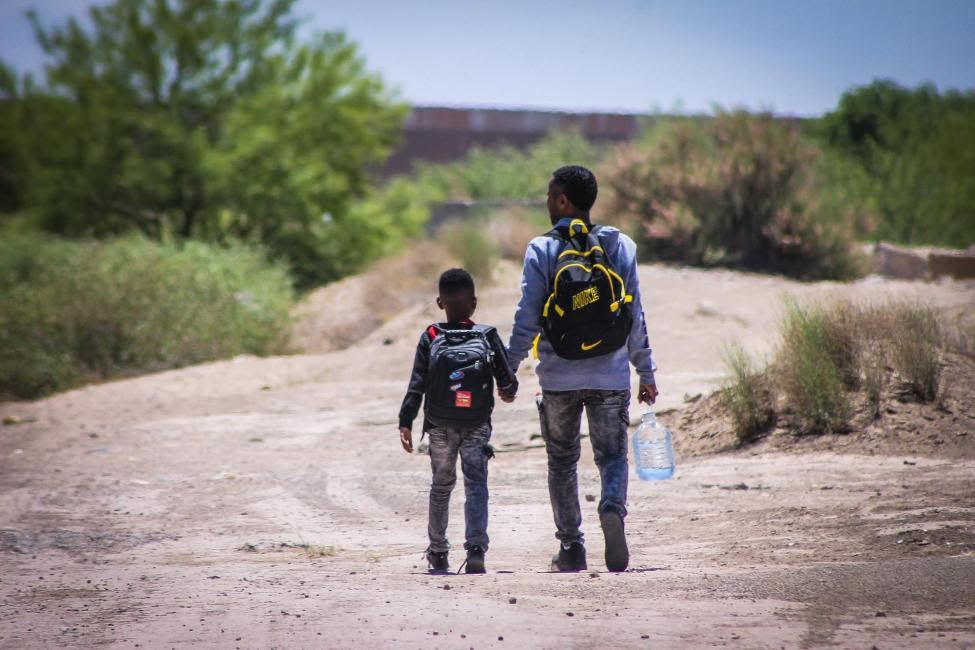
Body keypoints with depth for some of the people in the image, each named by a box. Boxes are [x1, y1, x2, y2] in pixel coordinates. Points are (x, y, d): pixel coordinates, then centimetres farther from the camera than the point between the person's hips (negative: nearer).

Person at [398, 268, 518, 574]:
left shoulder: (430, 338, -3)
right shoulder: (488, 337, -3)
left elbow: (416, 385, -6)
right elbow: (507, 378, 0)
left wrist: (405, 422, -4)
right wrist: (508, 391, 23)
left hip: (440, 425, 1)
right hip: (478, 425, -1)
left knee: (441, 485, 15)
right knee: (476, 484, -2)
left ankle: (437, 551, 24)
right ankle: (476, 546, -22)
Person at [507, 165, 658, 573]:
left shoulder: (541, 250, -4)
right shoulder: (621, 246, 2)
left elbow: (527, 319, -6)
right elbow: (634, 316, 4)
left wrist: (508, 370, 3)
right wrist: (646, 373, 10)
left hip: (558, 376, -1)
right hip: (611, 375, 1)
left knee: (562, 462, 12)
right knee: (612, 455, 8)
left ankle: (571, 547, 10)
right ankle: (613, 509, -22)